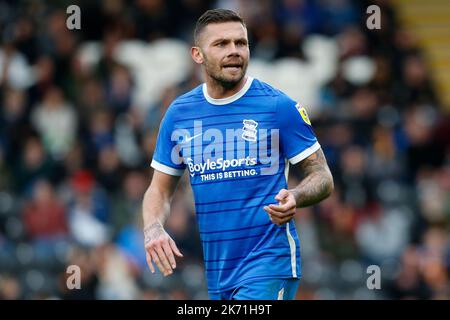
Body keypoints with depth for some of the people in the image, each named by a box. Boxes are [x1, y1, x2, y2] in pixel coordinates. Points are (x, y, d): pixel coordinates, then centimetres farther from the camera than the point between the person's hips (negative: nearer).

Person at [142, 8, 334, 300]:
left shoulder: (278, 106, -5)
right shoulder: (179, 113, 8)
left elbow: (323, 179, -2)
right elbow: (160, 189, 14)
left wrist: (294, 199, -24)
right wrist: (153, 229, -8)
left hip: (269, 263, -5)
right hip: (217, 272, 5)